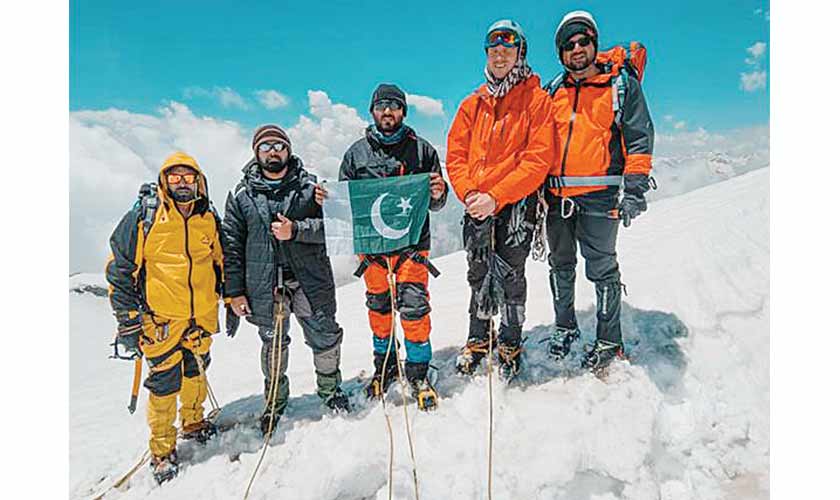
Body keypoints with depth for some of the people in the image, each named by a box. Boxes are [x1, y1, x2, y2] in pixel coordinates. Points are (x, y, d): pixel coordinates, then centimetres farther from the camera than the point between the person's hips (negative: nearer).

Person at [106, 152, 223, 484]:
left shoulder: (209, 219, 5)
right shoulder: (144, 216, -7)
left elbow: (221, 262, 17)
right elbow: (120, 268, -4)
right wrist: (128, 319, -7)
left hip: (202, 316, 4)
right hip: (161, 318, -4)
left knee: (196, 372, 19)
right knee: (165, 382, 1)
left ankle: (193, 423, 43)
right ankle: (162, 450, 20)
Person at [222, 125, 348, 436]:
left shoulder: (310, 186, 5)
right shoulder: (241, 195, 6)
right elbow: (231, 245, 5)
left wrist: (295, 230, -21)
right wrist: (234, 291, 1)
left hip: (310, 278, 0)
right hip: (264, 282, 0)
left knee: (324, 336, 7)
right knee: (273, 343, 11)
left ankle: (330, 388, 31)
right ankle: (275, 399, 32)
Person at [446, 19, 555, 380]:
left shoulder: (536, 100, -1)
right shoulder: (473, 103, 13)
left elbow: (538, 159, -11)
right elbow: (455, 155, 9)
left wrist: (496, 197, -19)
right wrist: (469, 193, -9)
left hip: (516, 201, -4)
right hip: (477, 204, 4)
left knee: (510, 274, 0)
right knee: (478, 275, 12)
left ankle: (510, 346, 17)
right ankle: (478, 340, 28)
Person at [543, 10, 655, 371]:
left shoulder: (622, 84, 2)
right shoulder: (555, 90, 13)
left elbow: (639, 138, -2)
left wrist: (634, 190, -10)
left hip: (598, 196, -4)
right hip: (557, 195, 5)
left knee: (602, 270, 1)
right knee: (561, 265, 13)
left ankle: (609, 341, 15)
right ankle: (564, 327, 30)